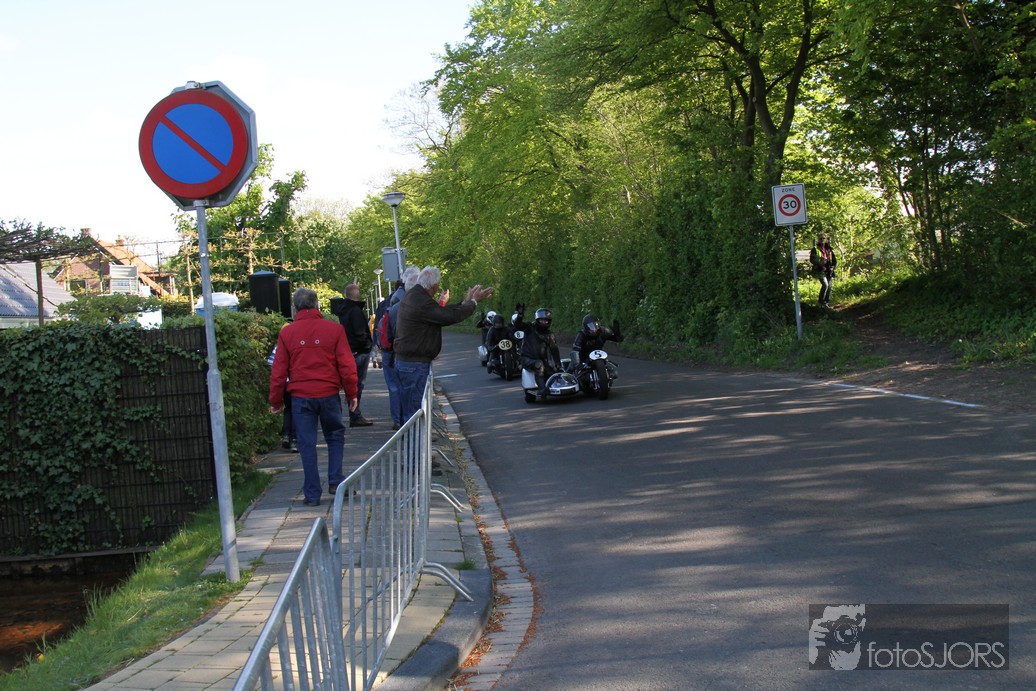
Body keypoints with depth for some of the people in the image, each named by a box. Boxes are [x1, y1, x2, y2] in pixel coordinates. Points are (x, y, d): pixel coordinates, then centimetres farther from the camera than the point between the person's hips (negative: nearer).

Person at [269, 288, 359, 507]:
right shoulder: (334, 329, -2)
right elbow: (347, 365, -1)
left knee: (307, 444, 6)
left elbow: (278, 370, 2)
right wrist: (352, 394, 10)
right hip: (329, 394, 0)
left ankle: (312, 494, 7)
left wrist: (276, 401, 11)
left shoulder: (287, 332, -1)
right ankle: (336, 480, 10)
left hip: (300, 396, 0)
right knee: (335, 436, 18)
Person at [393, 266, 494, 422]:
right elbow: (451, 316, -21)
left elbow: (441, 312, 16)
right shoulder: (422, 303, -22)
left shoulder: (412, 296, 11)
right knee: (415, 411, -6)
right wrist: (474, 302, -6)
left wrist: (465, 302, 17)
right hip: (415, 365, -10)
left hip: (404, 361, 10)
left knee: (408, 409, 14)